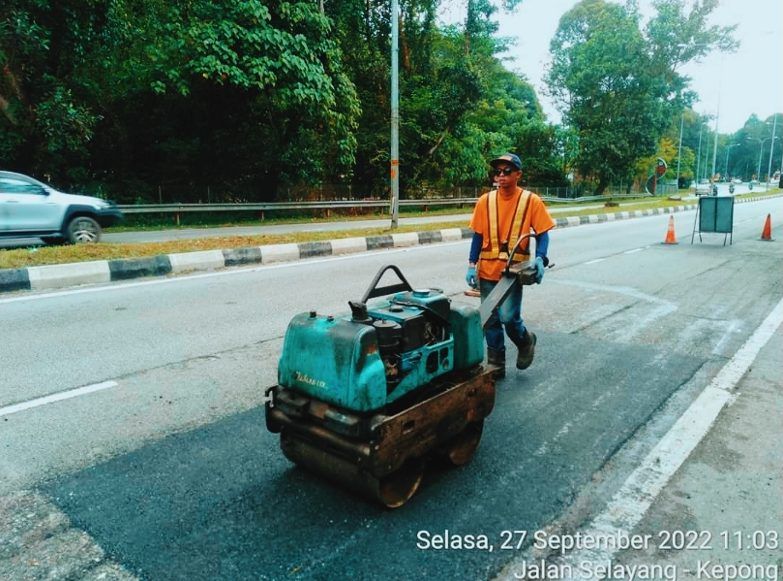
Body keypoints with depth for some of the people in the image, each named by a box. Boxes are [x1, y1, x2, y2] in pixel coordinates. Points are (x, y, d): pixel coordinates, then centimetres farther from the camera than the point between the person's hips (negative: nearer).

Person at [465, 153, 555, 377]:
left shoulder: (531, 201, -4)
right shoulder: (485, 201, 2)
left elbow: (542, 234, -1)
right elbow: (478, 235, 6)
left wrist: (539, 260, -17)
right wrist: (472, 265, 0)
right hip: (487, 270, 3)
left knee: (508, 317, -11)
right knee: (491, 320, 8)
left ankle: (525, 341, 23)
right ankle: (496, 365, 24)